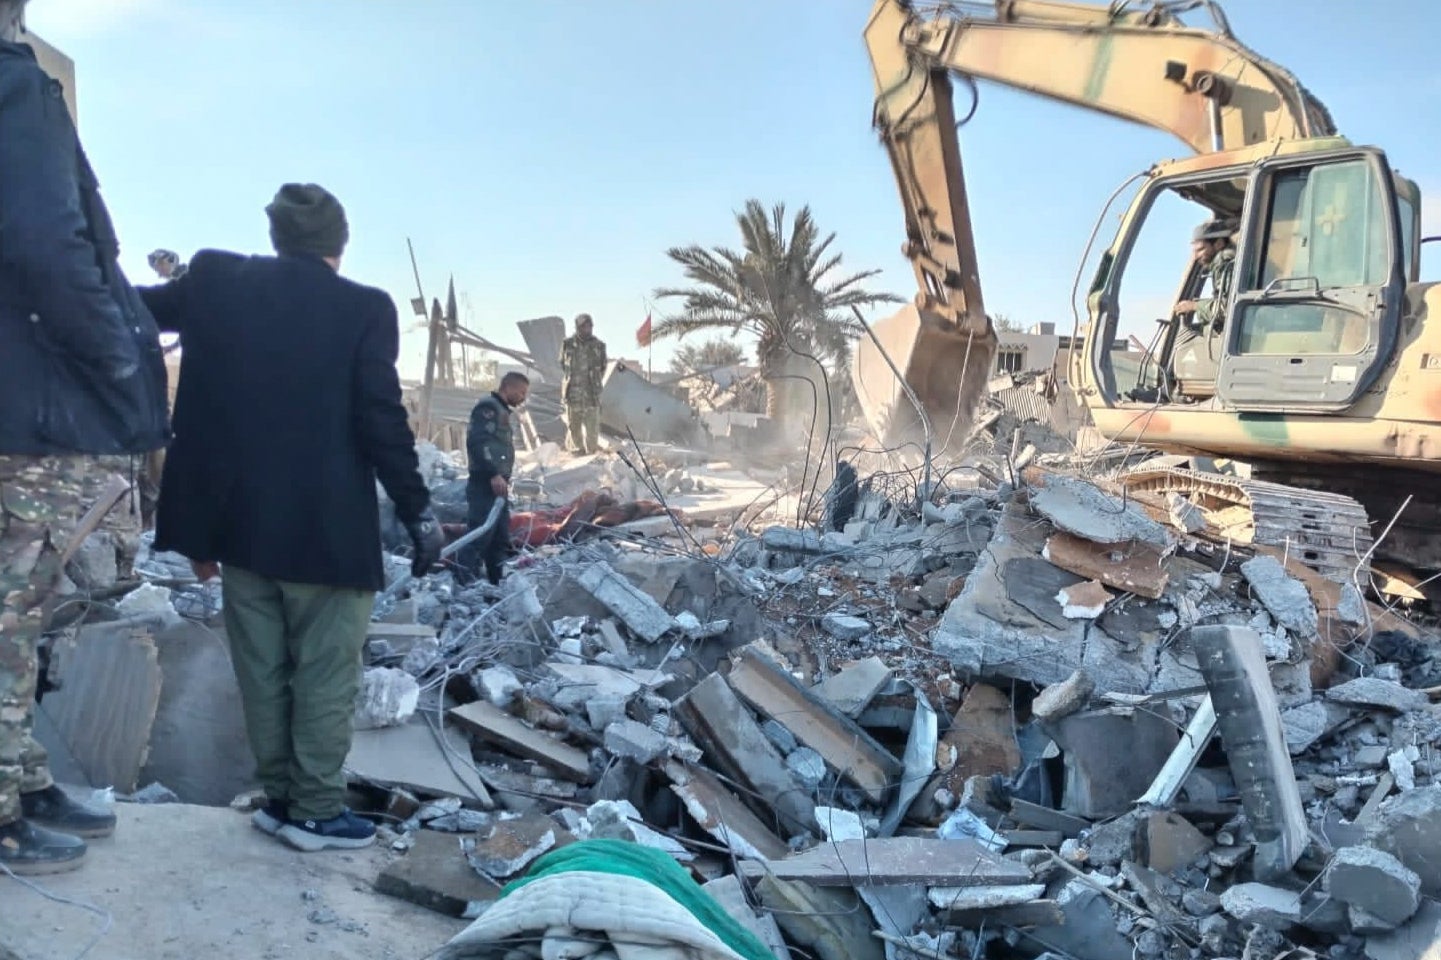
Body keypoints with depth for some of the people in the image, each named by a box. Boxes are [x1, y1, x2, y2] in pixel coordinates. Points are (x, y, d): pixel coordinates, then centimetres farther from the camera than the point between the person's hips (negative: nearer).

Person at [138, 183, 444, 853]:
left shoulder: (215, 282, 3)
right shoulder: (364, 308, -8)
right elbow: (383, 421, -12)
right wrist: (418, 512, -5)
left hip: (238, 518, 5)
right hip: (326, 526, -4)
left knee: (262, 670, 14)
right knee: (325, 672, 6)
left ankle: (280, 796, 24)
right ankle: (317, 811, 12)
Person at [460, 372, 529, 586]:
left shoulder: (501, 410, 23)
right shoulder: (488, 406, -7)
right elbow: (476, 441, -20)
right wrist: (493, 474, -25)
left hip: (497, 485, 10)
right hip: (486, 484, -10)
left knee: (500, 540, 13)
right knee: (480, 537, -14)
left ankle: (496, 584, 19)